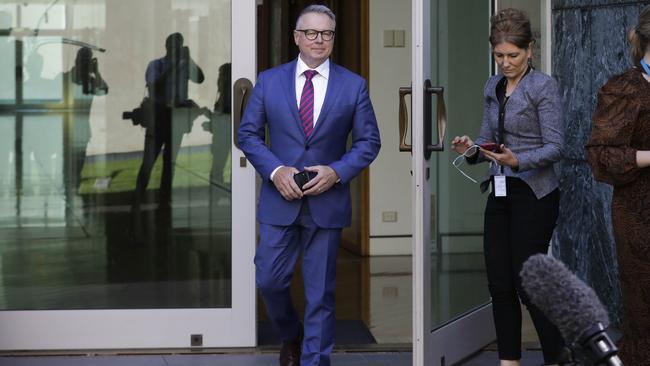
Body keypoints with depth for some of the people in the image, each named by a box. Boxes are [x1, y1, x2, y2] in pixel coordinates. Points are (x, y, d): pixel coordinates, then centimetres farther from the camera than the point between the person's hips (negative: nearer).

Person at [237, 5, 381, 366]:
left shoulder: (354, 85, 1)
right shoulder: (269, 81, 3)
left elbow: (369, 141, 3)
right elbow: (248, 133, 4)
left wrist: (337, 171, -13)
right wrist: (275, 170, -11)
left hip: (327, 202, -1)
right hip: (280, 200, 1)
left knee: (321, 292, 4)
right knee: (270, 281, 3)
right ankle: (292, 336, 32)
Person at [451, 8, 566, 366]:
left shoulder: (544, 87, -10)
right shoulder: (493, 87, 11)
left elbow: (555, 147, -14)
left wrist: (518, 161, -29)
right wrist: (473, 149, -5)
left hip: (533, 196, -7)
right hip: (500, 194, 7)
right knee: (499, 284, 6)